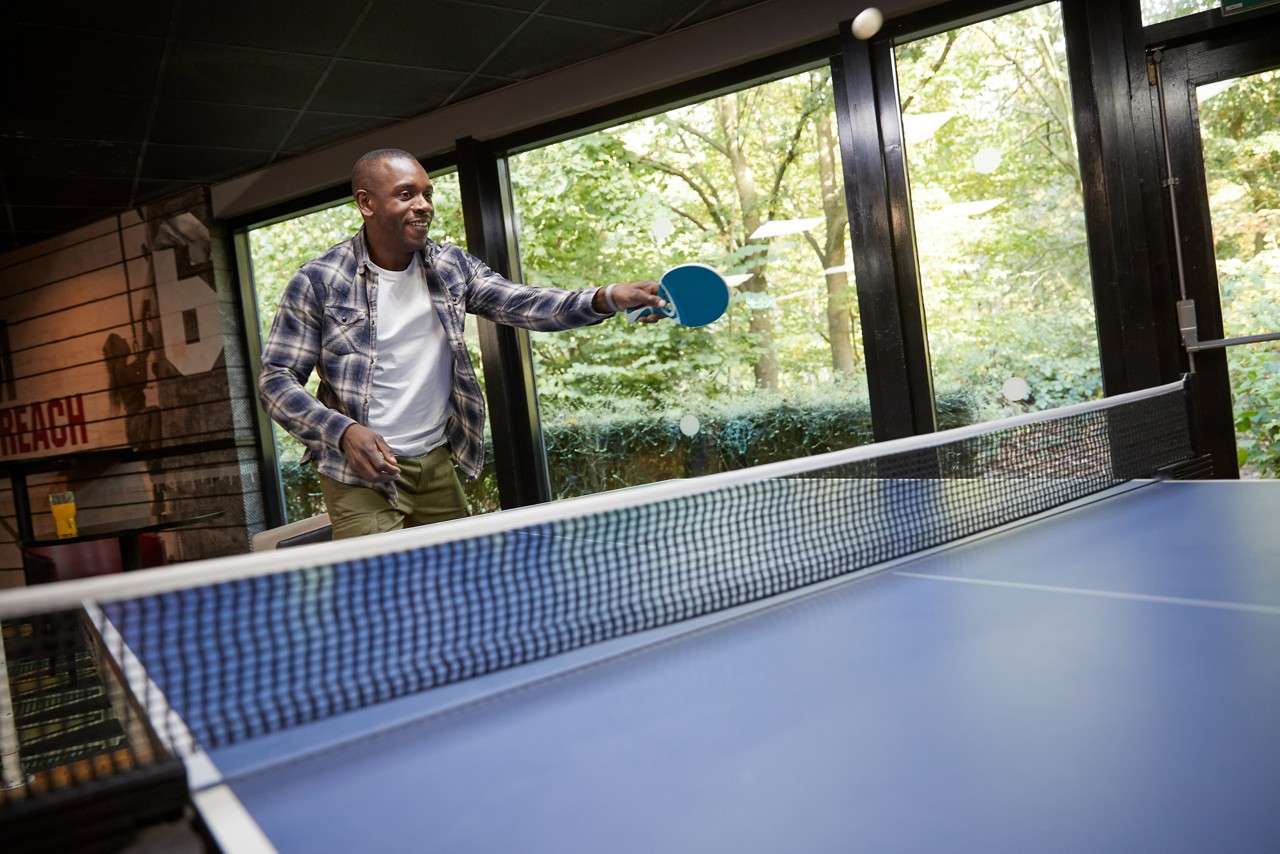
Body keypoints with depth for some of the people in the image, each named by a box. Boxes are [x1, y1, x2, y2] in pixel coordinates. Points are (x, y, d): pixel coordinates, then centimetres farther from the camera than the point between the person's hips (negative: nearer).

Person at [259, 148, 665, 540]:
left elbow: (520, 303, -10)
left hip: (439, 466, 4)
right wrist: (342, 431, -24)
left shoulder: (451, 266, 2)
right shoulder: (318, 281, -9)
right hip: (363, 473, -4)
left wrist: (607, 297, -28)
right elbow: (276, 379, -7)